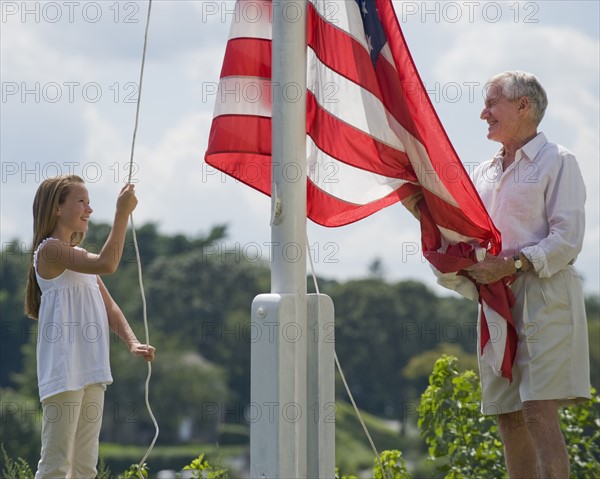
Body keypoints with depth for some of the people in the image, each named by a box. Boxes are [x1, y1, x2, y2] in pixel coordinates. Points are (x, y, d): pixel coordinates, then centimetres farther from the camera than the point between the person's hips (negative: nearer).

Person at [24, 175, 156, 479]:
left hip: (91, 371, 9)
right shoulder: (50, 250, -10)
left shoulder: (79, 257, 19)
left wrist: (132, 342, -1)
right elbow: (106, 264, -23)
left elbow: (108, 307, 15)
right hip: (63, 371, -9)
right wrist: (123, 212, -19)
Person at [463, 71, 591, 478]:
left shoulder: (556, 161, 0)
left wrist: (513, 263, -19)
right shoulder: (484, 173, 21)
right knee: (509, 419, 3)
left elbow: (567, 240, -9)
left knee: (540, 414, -15)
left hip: (543, 295, -7)